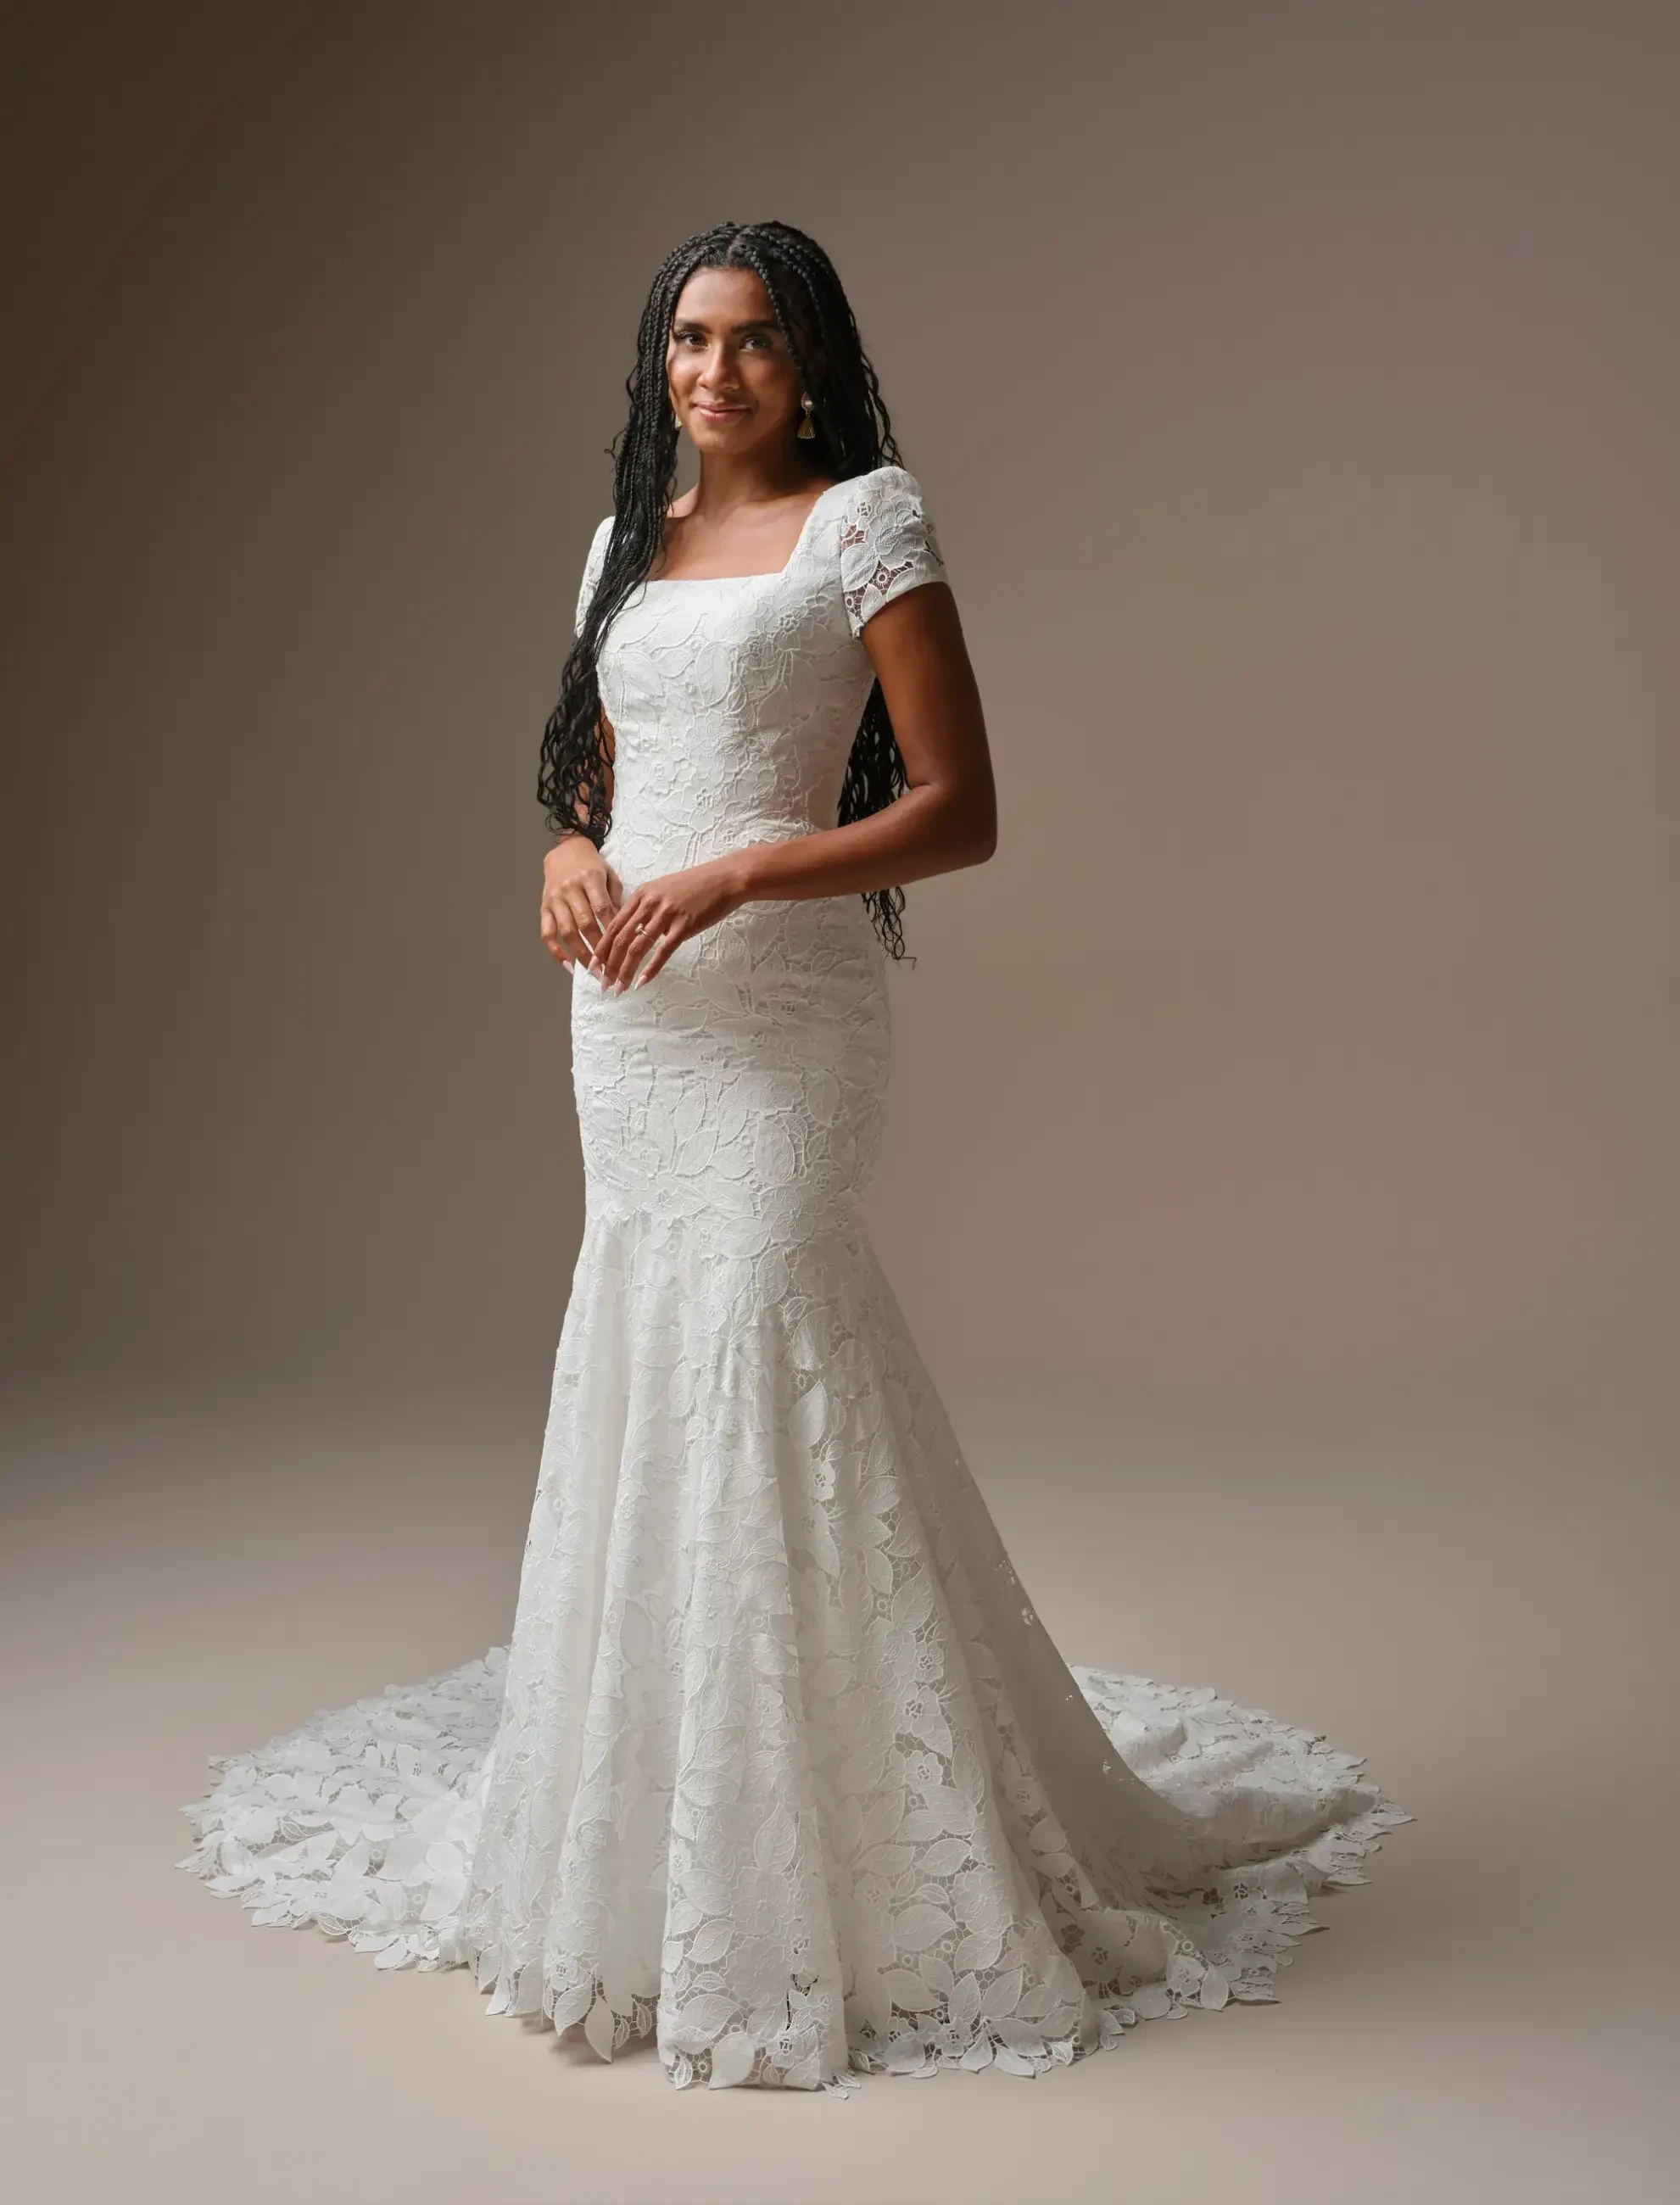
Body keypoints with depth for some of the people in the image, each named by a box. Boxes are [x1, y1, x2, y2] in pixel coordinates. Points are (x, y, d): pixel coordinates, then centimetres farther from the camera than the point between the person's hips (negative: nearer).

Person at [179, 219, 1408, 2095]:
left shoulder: (865, 521, -3)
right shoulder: (625, 540, 17)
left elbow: (959, 809, -9)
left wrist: (736, 876, -19)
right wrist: (571, 858, -2)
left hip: (783, 1011, -6)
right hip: (628, 1014, 7)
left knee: (757, 1343, -10)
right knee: (643, 1359, 8)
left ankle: (807, 1879, 3)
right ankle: (652, 1821, 23)